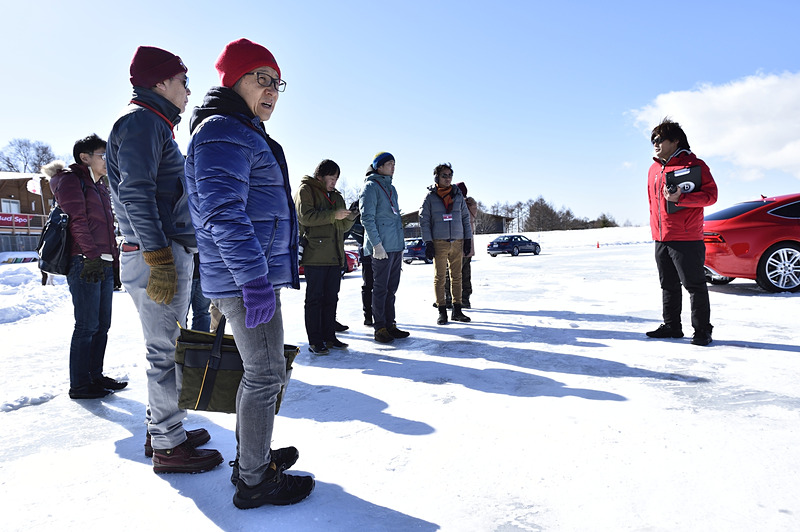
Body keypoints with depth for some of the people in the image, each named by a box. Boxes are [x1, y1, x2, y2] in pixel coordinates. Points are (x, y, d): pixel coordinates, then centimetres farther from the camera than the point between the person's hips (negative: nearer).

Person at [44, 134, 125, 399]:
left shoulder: (101, 188, 24)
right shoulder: (71, 180, -2)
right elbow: (77, 221, -12)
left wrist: (114, 260, 18)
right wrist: (92, 256, -19)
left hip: (104, 264, 9)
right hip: (85, 263, -9)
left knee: (102, 325, 11)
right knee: (87, 326, -6)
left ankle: (95, 376, 21)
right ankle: (79, 385, 3)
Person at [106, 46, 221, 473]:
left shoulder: (154, 125, 24)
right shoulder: (142, 120, -8)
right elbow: (136, 193, -19)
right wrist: (159, 258, -22)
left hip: (170, 253, 10)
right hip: (158, 255, -10)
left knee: (166, 349, 15)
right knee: (166, 351, -4)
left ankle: (161, 429, 27)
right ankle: (168, 446, 6)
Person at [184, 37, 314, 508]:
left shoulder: (246, 135, 22)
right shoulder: (222, 131, -11)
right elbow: (224, 212, -22)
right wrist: (254, 279, -26)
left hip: (261, 275, 11)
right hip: (245, 278, -11)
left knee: (261, 370, 18)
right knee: (267, 374, -3)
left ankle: (251, 457, 32)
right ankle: (255, 481, 10)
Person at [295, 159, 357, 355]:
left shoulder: (336, 196, 23)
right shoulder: (306, 190, 2)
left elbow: (343, 227, 20)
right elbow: (305, 216, -15)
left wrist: (351, 215, -1)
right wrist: (333, 215, -18)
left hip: (335, 256, 7)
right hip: (315, 255, -7)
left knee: (331, 298, 10)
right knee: (314, 298, -3)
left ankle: (329, 336, 18)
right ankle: (315, 341, 2)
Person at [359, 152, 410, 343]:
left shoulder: (391, 188, 20)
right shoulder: (371, 186, -5)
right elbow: (367, 218, -13)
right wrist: (377, 244, -19)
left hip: (396, 246, 8)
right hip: (381, 247, -8)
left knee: (392, 288, 11)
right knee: (380, 288, -2)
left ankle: (390, 325, 18)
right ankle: (380, 328, 5)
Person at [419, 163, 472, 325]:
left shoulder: (458, 195, 11)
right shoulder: (430, 197, 1)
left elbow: (465, 218, 15)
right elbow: (424, 221, -1)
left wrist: (468, 239, 8)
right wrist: (428, 243, -8)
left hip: (457, 242, 3)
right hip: (439, 243, -3)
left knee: (457, 277, 6)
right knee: (439, 278, -1)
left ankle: (457, 311, 14)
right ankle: (442, 312, 6)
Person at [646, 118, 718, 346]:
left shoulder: (694, 165, -6)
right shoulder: (654, 169, 15)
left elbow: (711, 195, -11)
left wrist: (680, 198, -24)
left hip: (687, 239, -7)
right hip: (661, 240, 7)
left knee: (694, 285, -1)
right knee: (668, 286, 13)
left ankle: (702, 330, 9)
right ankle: (671, 326, 22)